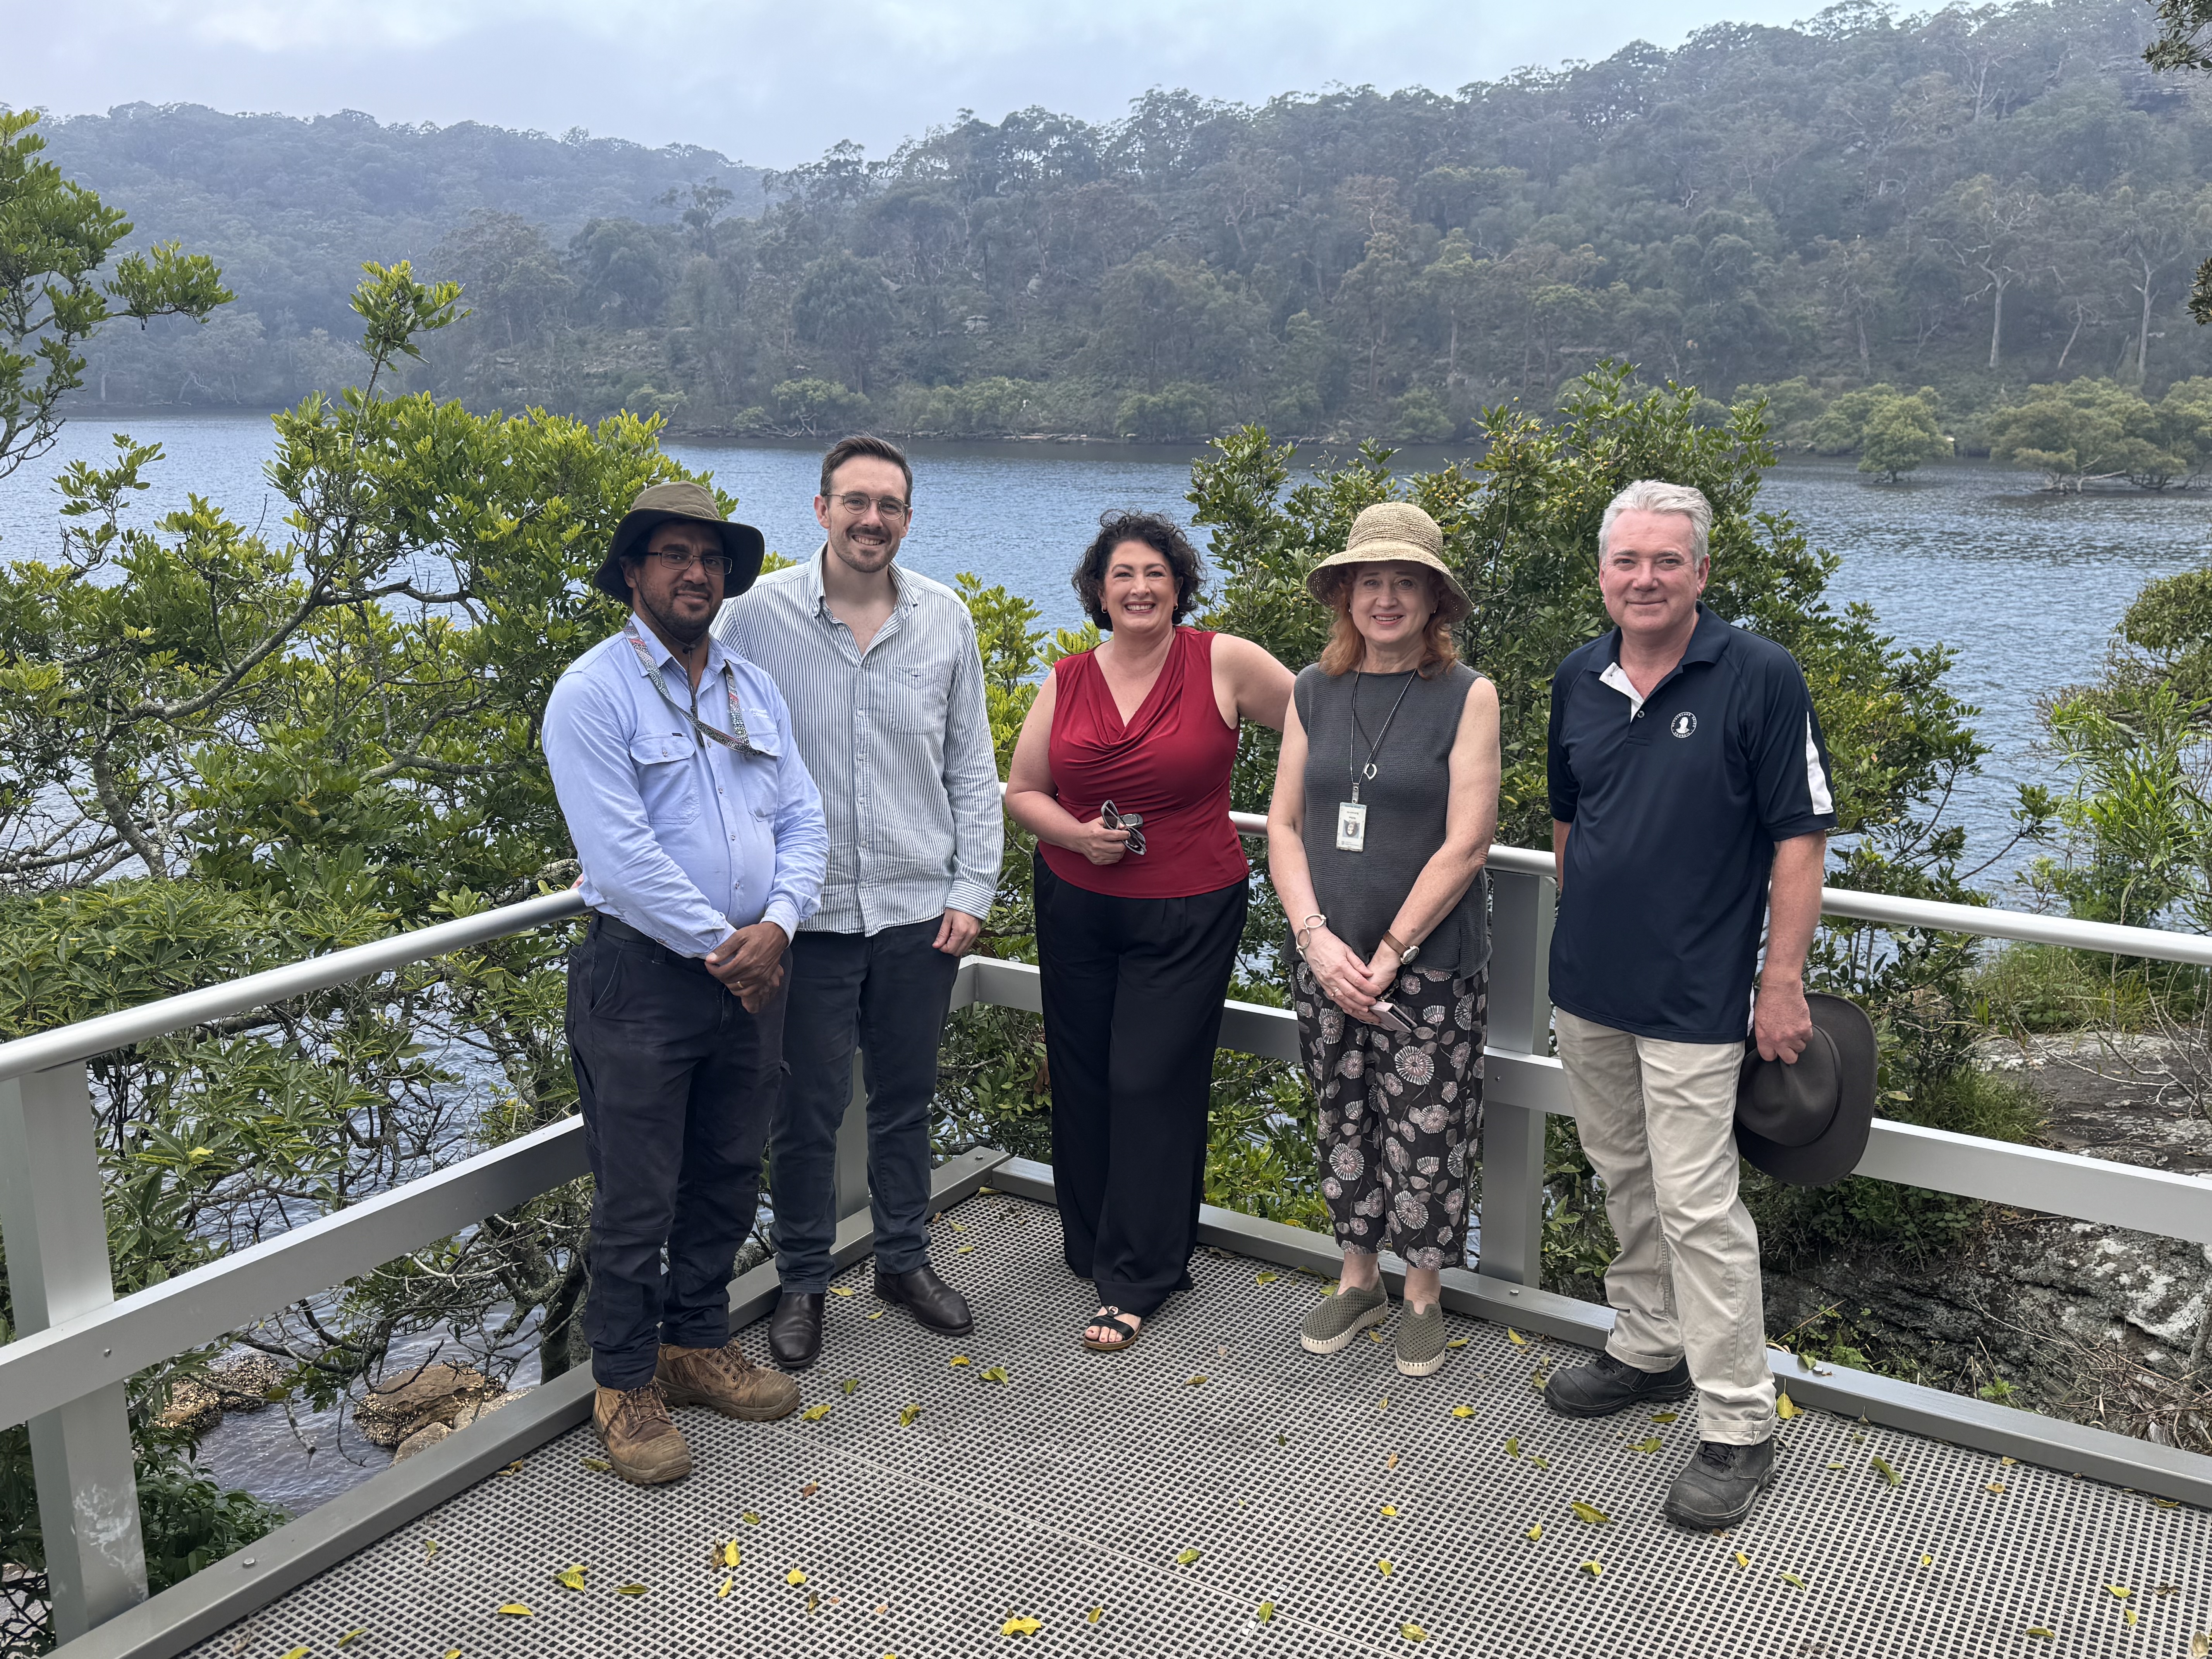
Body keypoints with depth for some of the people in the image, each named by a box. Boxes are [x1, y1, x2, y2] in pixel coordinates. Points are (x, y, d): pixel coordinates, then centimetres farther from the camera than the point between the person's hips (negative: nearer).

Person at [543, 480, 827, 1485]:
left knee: (729, 1176, 17)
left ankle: (698, 1343, 34)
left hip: (750, 974, 6)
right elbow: (621, 853, -17)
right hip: (643, 976, -6)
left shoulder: (753, 690, 12)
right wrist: (721, 947, -14)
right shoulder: (594, 693, -9)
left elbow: (802, 819, 6)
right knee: (637, 1197, 4)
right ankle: (625, 1384, 20)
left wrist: (775, 927, -10)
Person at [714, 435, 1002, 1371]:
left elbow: (972, 766, 7)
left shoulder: (945, 619, 3)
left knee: (906, 1099, 16)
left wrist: (972, 888, 2)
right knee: (808, 1109, 7)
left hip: (920, 911, 3)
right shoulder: (757, 615, -6)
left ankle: (904, 1260, 34)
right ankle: (802, 1282, 26)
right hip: (809, 911, -2)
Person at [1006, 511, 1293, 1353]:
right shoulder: (1067, 681, 3)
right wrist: (1076, 834, -10)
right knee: (1082, 1077, 11)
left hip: (1187, 917, -3)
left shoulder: (1224, 664, -7)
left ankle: (1135, 1281, 12)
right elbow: (1023, 790, 8)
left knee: (1151, 1083, -2)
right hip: (1076, 907, 4)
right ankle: (1091, 1243, 32)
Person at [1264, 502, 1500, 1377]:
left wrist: (1387, 954, -14)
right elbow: (1285, 823, 4)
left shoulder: (1467, 696, -8)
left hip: (1433, 966, -3)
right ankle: (1358, 1277, 34)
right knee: (1344, 1125, 15)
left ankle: (1422, 1295, 26)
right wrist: (1316, 937, -9)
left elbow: (1465, 845, -12)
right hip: (1326, 960, 4)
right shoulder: (1314, 692, 4)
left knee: (1424, 1136, 4)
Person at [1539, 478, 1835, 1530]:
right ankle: (1649, 1349, 36)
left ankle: (1738, 1426, 9)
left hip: (1694, 1000, -6)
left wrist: (1782, 983, -15)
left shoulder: (1760, 679, -11)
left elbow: (1800, 838, -11)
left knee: (1698, 1206, -3)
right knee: (1624, 1183, 18)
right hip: (1585, 989, 6)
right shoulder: (1578, 682, 5)